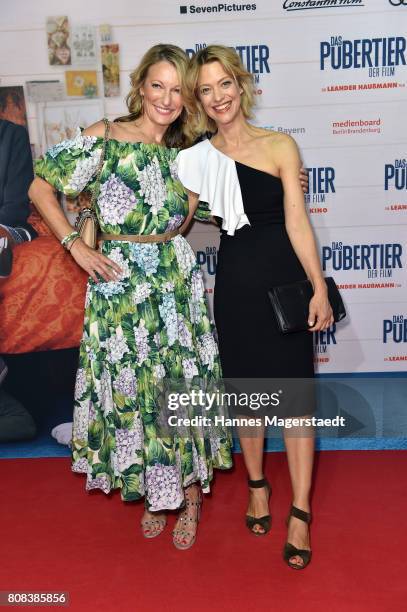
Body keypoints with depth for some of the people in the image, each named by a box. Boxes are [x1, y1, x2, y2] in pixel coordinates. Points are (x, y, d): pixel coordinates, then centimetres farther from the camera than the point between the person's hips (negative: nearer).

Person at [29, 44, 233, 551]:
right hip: (119, 286, -2)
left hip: (177, 280, 3)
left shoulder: (185, 151, 6)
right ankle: (152, 493, 31)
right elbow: (40, 188, -1)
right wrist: (76, 247, -8)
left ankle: (190, 496, 27)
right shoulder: (104, 139, -5)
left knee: (185, 384, 7)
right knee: (131, 387, 9)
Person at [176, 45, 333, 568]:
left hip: (284, 280, -2)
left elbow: (296, 221, -6)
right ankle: (257, 485, 34)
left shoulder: (280, 146, -2)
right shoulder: (196, 159, 4)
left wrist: (319, 287, -9)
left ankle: (300, 511, 13)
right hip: (235, 284, 2)